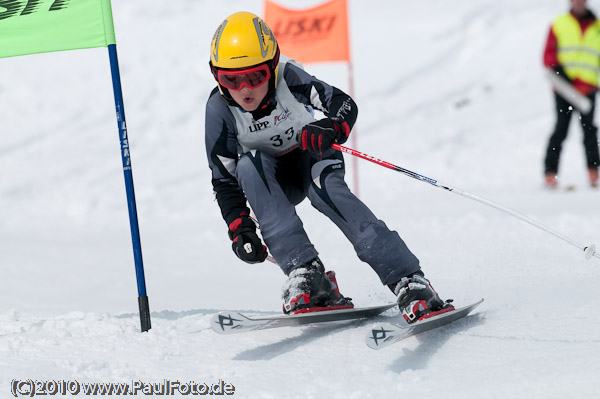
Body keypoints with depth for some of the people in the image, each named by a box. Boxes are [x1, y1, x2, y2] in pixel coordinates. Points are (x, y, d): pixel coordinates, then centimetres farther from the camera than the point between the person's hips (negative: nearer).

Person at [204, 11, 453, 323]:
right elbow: (224, 180, -14)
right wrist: (239, 230, -26)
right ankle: (305, 274, -38)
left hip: (312, 158, -1)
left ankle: (409, 283, -41)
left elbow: (344, 104, -19)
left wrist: (331, 129, -41)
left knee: (327, 190, -33)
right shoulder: (219, 110, -20)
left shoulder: (288, 77, -24)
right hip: (272, 178, 1)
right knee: (248, 165, -32)